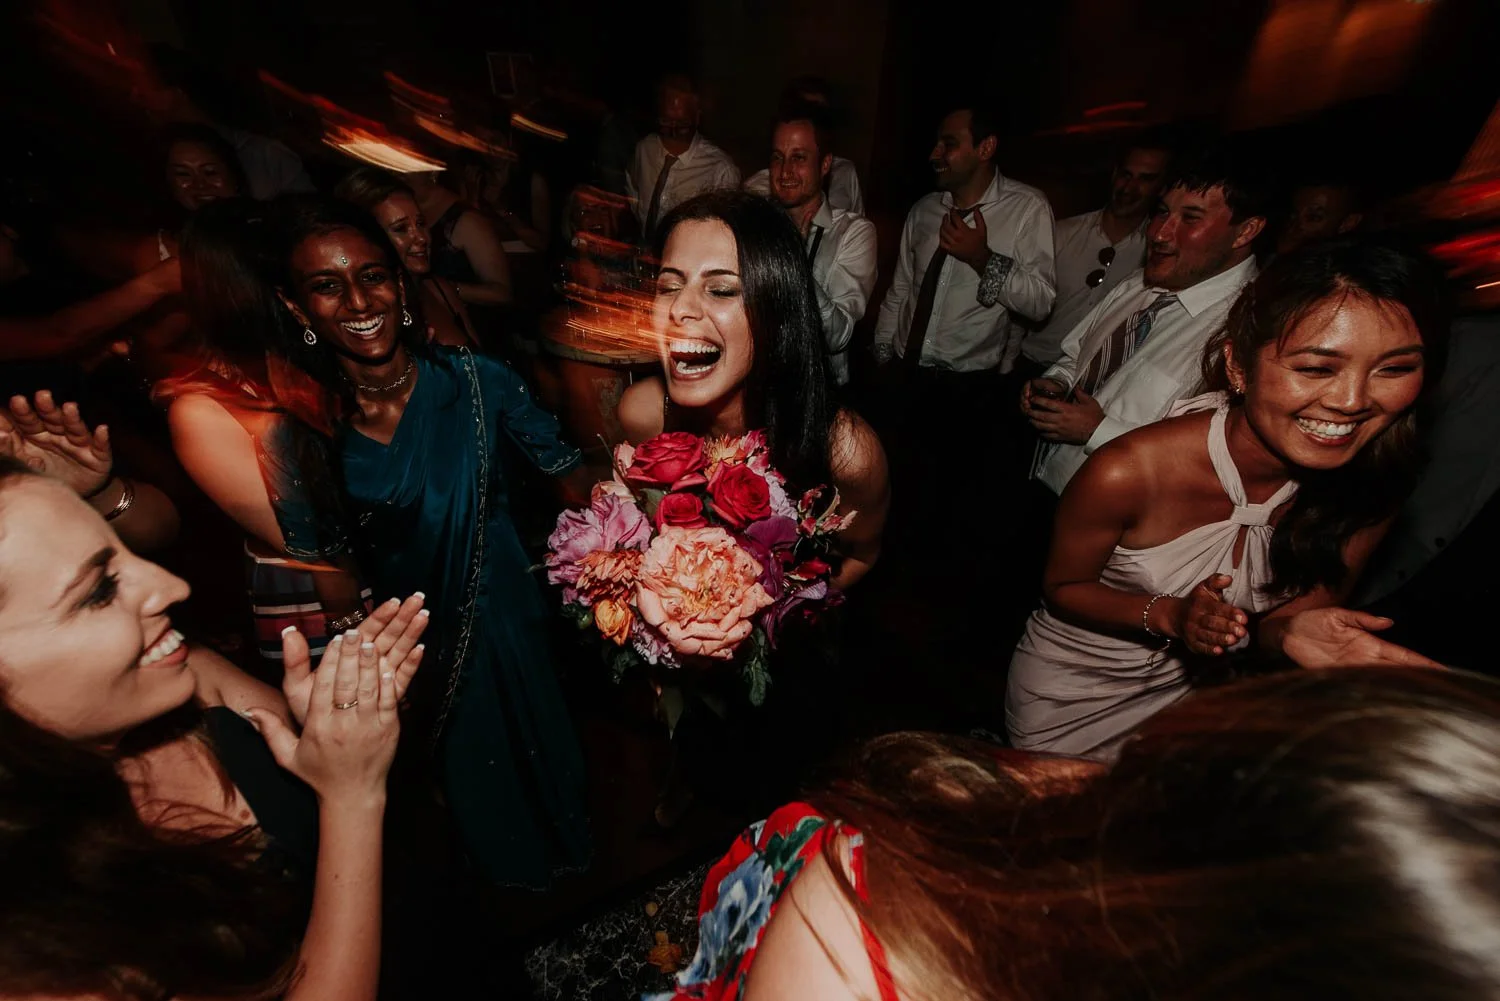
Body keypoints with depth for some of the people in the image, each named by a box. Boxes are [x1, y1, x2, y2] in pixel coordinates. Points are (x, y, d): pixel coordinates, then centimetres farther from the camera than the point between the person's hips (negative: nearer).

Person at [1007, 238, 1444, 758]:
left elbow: (1295, 613, -7)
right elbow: (1062, 588, -17)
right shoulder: (1126, 474, -33)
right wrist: (1169, 615, -34)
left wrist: (1289, 630, -30)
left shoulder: (1371, 486, -18)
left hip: (1187, 692, 3)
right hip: (1067, 692, -3)